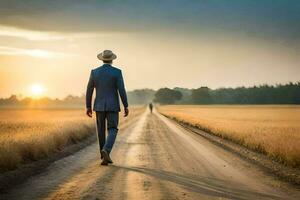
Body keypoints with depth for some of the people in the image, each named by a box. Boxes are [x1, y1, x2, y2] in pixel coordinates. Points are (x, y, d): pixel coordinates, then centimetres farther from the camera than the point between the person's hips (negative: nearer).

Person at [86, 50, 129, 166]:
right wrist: (126, 106, -5)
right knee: (112, 131, -1)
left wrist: (88, 107, 10)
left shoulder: (94, 72, 0)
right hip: (112, 106, -2)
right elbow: (122, 90, -12)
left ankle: (105, 156, 16)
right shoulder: (117, 72, -7)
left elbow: (89, 91, 3)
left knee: (101, 131, 14)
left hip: (99, 106, 3)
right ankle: (106, 151, -27)